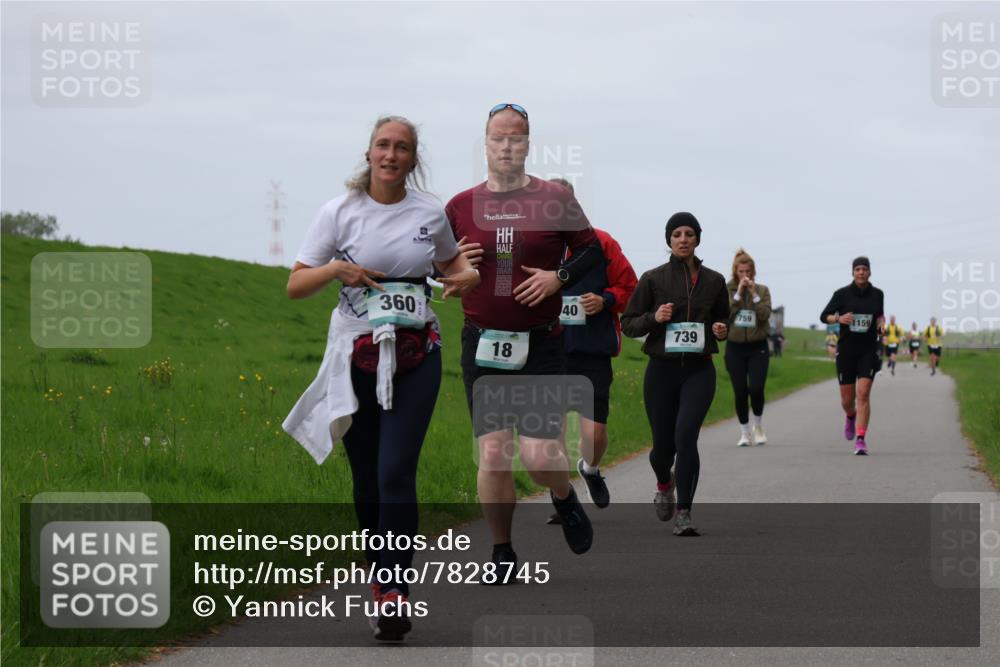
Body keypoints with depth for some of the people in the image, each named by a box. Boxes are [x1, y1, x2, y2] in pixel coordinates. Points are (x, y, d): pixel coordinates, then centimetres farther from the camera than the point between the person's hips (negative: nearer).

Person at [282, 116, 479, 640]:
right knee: (366, 478, 5)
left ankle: (394, 591, -12)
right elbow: (295, 286, -1)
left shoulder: (430, 214, 4)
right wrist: (336, 268, -19)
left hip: (416, 356, 0)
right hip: (356, 356, 0)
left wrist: (467, 275, 2)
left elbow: (450, 260, 25)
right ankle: (383, 577, 23)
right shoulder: (340, 212, -1)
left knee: (396, 473, -13)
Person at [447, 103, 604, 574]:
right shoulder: (461, 206, 5)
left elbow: (591, 249, 9)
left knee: (540, 455, -8)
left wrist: (559, 276, -8)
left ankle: (564, 498, 28)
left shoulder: (556, 200, 0)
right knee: (492, 454, -4)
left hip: (540, 346, -2)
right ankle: (502, 554, 11)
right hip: (482, 345, 2)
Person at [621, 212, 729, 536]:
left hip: (699, 371, 0)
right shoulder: (653, 279, 0)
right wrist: (653, 318, -16)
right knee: (663, 445, 8)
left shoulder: (714, 281, 5)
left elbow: (722, 318, 19)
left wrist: (722, 330, -3)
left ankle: (683, 513, -17)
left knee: (685, 435, -20)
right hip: (661, 371, 0)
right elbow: (628, 323, 2)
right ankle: (664, 483, 44)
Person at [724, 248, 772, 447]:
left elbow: (765, 314, -9)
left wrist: (754, 294, -15)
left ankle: (758, 426, 13)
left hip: (757, 347, 0)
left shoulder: (762, 290, 3)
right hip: (735, 347, 0)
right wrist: (738, 293, -15)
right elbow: (724, 313, -12)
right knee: (740, 391, -1)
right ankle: (744, 432, 13)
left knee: (756, 388, -12)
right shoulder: (727, 290, 1)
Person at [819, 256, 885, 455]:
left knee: (863, 394, -15)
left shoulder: (877, 294, 3)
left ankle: (861, 440, -15)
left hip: (868, 350, 0)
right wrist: (839, 318, -18)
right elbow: (824, 316, 2)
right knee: (847, 399, 6)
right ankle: (851, 417, 44)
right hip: (846, 350, 0)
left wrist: (881, 323, -1)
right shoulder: (842, 294, -4)